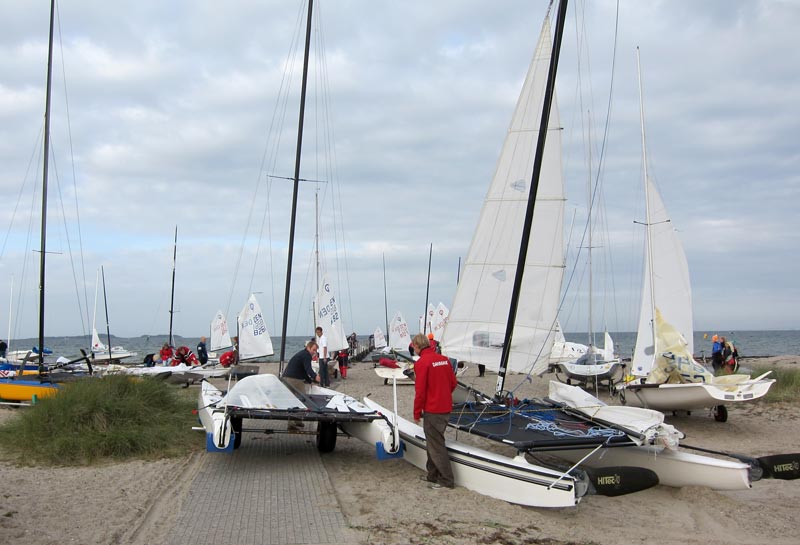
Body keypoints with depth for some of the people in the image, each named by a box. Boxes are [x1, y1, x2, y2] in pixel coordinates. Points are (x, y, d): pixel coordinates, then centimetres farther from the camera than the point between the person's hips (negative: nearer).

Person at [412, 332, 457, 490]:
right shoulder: (444, 359, 6)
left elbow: (420, 391, -16)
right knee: (434, 442, 19)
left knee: (436, 446, 2)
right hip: (446, 409, 8)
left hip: (432, 411, -8)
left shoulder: (422, 362, -15)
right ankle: (433, 475, 26)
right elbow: (453, 383, 12)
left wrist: (417, 413, -6)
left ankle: (447, 481, 6)